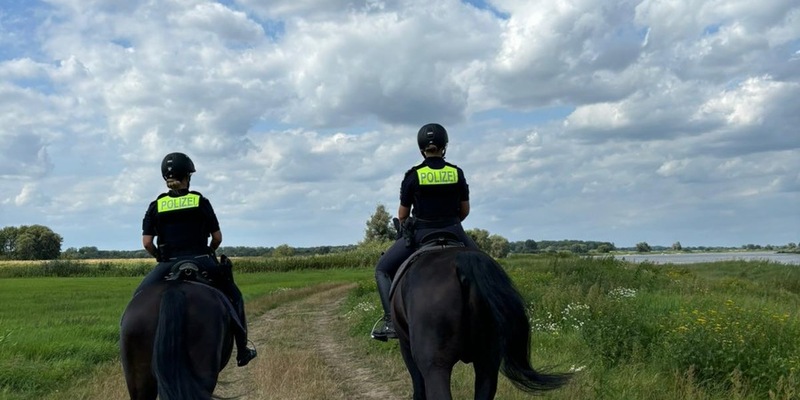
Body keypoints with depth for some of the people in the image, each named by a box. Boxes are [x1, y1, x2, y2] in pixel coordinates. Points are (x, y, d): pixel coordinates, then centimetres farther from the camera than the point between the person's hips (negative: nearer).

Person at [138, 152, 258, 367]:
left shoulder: (156, 206, 3)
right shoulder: (201, 202, 1)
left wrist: (161, 258, 15)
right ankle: (242, 350, 19)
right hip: (201, 262, 0)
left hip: (169, 265, 1)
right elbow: (217, 238, 2)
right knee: (233, 296, 18)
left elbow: (146, 243, -2)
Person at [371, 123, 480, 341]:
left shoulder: (413, 176, -6)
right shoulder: (457, 173, 0)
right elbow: (465, 210, 7)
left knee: (382, 269, 13)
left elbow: (402, 215, 1)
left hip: (419, 234, -2)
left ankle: (391, 321, -3)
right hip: (453, 233, 3)